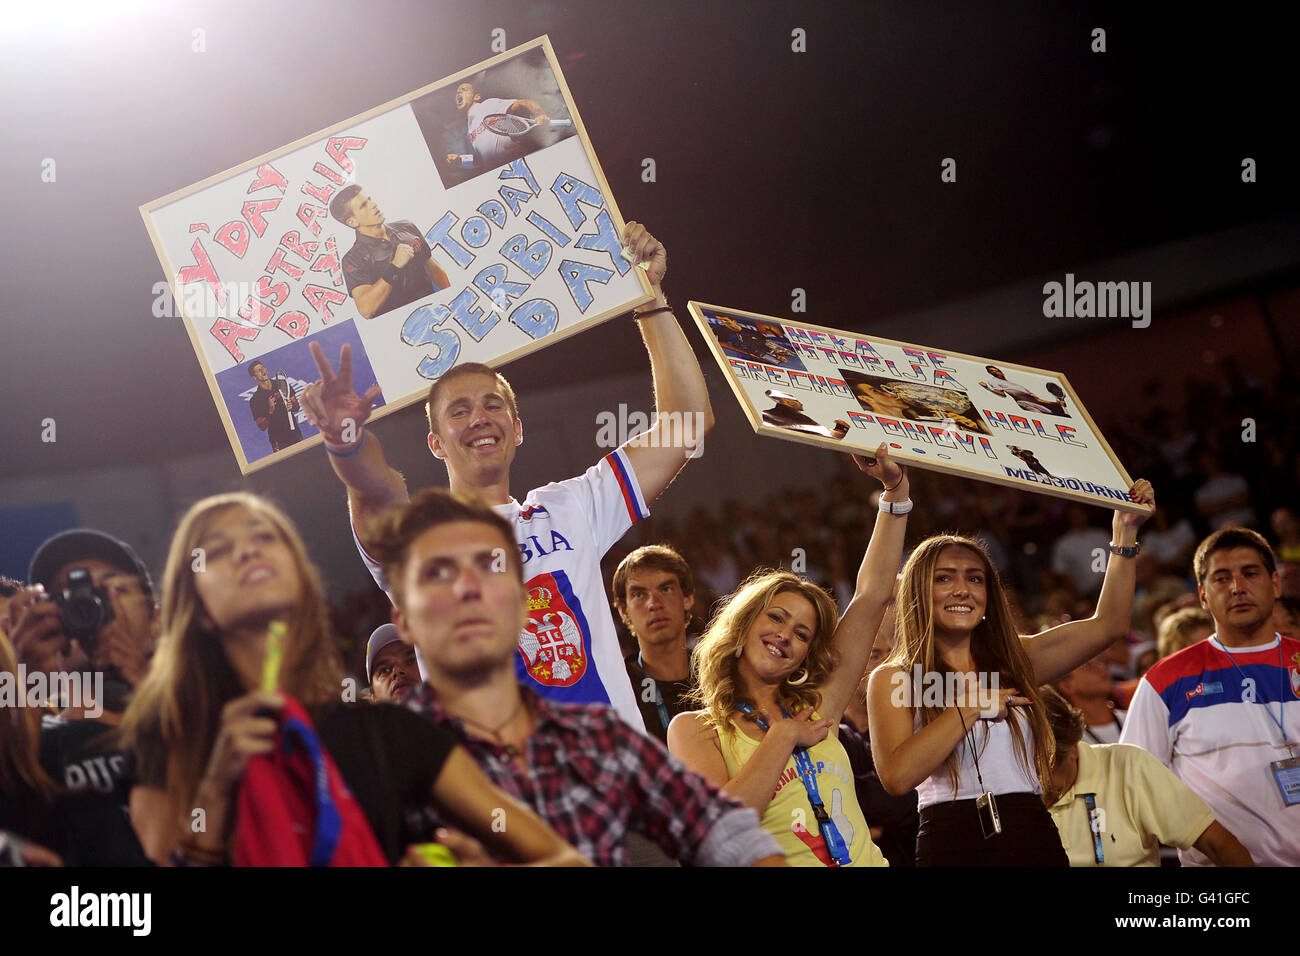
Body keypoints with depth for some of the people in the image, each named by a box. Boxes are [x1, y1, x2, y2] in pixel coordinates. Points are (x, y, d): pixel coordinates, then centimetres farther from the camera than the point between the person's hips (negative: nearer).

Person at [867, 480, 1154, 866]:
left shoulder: (1015, 661, 12)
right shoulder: (893, 680, 1)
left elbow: (1107, 624, 12)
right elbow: (897, 775, -14)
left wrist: (1124, 531, 9)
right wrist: (970, 705, -12)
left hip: (1035, 839, 3)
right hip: (952, 844, -3)